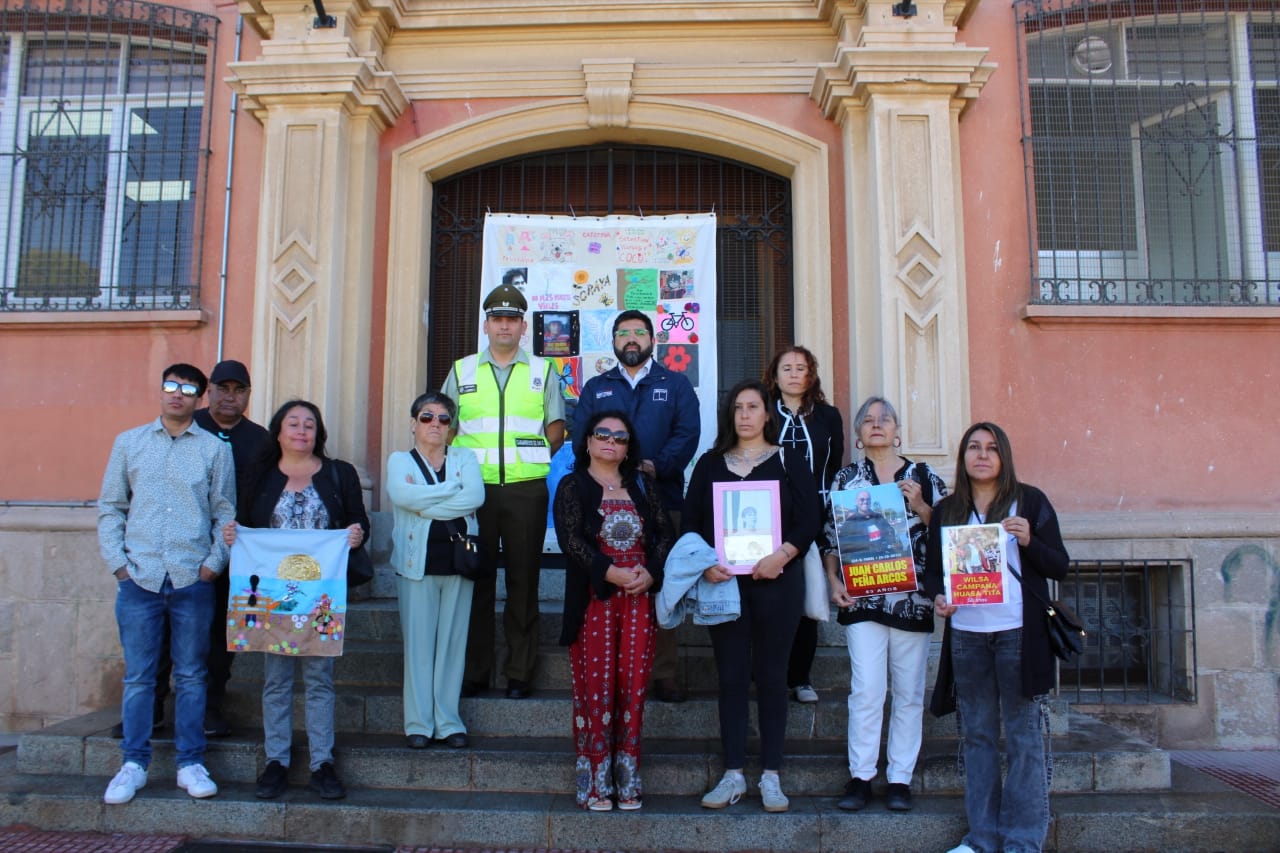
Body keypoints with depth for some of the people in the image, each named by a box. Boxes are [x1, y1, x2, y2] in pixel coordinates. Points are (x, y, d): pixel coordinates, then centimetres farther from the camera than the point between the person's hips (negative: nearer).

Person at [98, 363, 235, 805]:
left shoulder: (215, 448, 6)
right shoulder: (128, 443, 11)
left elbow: (225, 512, 6)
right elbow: (110, 508, 11)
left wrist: (214, 562, -5)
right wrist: (117, 562, 1)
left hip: (193, 581, -1)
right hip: (139, 578, 1)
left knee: (190, 676, 6)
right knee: (138, 676, 5)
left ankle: (190, 764, 16)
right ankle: (133, 764, 17)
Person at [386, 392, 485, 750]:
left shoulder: (465, 458, 12)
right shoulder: (400, 460, 9)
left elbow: (476, 496, -7)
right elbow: (401, 494, -13)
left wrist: (425, 504, -11)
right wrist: (454, 488, -8)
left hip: (459, 559, 1)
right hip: (417, 561, -1)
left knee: (453, 641, 4)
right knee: (418, 642, 0)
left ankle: (448, 720, 12)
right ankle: (418, 722, 9)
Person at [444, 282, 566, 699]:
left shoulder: (543, 372, 10)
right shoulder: (462, 370, 12)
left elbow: (556, 429, 10)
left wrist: (534, 457, -2)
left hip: (527, 489, 0)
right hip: (475, 488, 1)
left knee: (523, 579, 3)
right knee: (476, 578, 4)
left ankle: (520, 673, 12)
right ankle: (473, 671, 13)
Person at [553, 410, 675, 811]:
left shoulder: (643, 485, 15)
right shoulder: (572, 486, 5)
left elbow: (666, 532, 7)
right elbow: (571, 539, -8)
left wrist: (650, 572, -10)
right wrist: (611, 573, -18)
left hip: (640, 599, 3)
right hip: (594, 600, -3)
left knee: (633, 687, 2)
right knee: (595, 687, -3)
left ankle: (627, 778, 12)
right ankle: (595, 780, 6)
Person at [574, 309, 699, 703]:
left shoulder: (676, 385, 14)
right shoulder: (595, 388, 18)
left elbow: (687, 433, 0)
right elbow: (581, 435, 5)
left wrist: (657, 466, -17)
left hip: (662, 499, -1)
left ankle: (664, 674, 6)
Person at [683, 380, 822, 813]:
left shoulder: (789, 461, 5)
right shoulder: (710, 463, 10)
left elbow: (810, 519, -2)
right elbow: (691, 520, 6)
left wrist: (782, 555, -17)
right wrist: (705, 563, -11)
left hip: (776, 582, -1)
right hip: (723, 582, 2)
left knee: (771, 675, 4)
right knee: (731, 676, 5)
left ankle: (771, 777, 14)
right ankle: (733, 775, 13)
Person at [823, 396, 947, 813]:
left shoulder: (925, 477, 6)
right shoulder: (845, 478, 7)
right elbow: (830, 536, 7)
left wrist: (919, 506, -10)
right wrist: (834, 582, -4)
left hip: (913, 599, 1)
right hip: (863, 599, -1)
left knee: (909, 692, 5)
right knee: (866, 691, -4)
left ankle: (900, 779, 15)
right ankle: (860, 777, 6)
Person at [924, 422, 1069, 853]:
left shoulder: (1029, 501, 2)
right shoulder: (946, 510, 10)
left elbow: (1060, 567, 1)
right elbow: (932, 569, 13)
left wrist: (1028, 541, -17)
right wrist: (937, 596, -8)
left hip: (1018, 633, -3)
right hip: (965, 635, 3)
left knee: (1022, 735, 2)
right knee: (977, 734, 9)